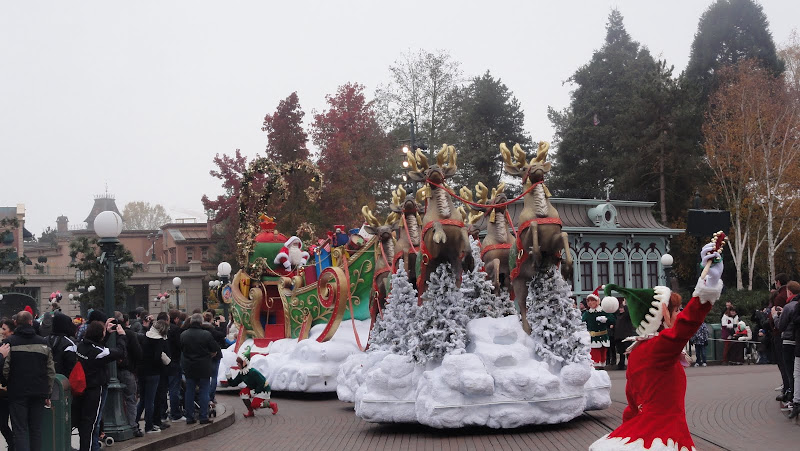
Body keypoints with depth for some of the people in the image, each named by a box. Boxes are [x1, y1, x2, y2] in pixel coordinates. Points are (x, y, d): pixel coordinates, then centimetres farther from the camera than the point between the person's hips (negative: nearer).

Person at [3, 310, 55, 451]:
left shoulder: (10, 342, -7)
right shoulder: (43, 342, 3)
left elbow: (5, 369, -11)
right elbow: (51, 371, 4)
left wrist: (7, 383, 10)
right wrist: (48, 393, 11)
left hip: (17, 392, -3)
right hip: (39, 392, 3)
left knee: (20, 430, -1)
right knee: (36, 429, 12)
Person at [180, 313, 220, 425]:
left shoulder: (183, 335, -2)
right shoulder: (206, 334, -12)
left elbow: (181, 349, 7)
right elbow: (215, 350, -6)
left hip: (188, 368, 3)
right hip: (204, 368, -3)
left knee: (189, 391, 10)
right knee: (204, 391, 4)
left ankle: (189, 417, 12)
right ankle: (203, 417, 3)